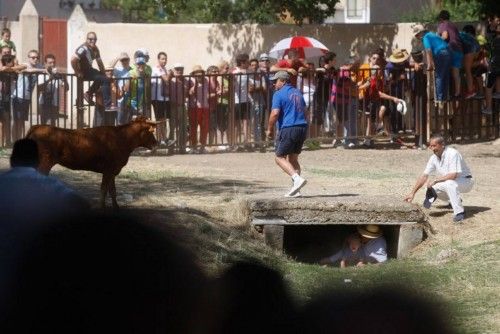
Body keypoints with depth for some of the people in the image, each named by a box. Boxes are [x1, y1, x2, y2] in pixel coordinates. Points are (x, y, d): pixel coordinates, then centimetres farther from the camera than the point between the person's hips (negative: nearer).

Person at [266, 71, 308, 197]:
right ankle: (295, 189, 7)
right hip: (302, 128, 8)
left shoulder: (279, 94, -6)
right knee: (293, 158, 15)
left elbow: (275, 114, -15)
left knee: (279, 157, 0)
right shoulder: (298, 93, 18)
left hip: (288, 129, -8)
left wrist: (270, 129, -3)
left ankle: (297, 178, -21)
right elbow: (304, 112, 22)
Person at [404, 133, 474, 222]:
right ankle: (455, 200, 17)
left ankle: (459, 212, -32)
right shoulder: (434, 158, -3)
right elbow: (424, 176, 0)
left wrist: (435, 180, -26)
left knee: (450, 183, -37)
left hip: (466, 181, -8)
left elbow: (453, 175, -33)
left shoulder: (452, 154, -26)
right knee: (431, 189, -2)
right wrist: (412, 193, -5)